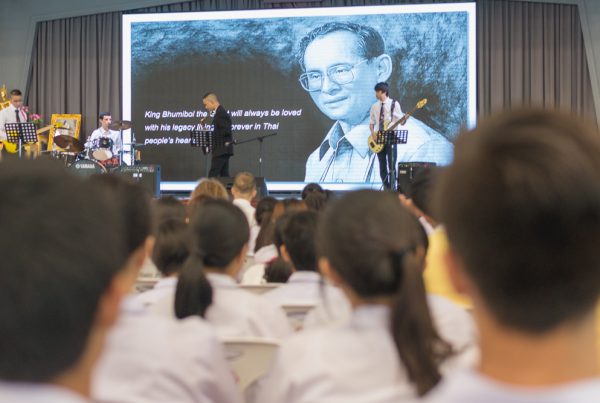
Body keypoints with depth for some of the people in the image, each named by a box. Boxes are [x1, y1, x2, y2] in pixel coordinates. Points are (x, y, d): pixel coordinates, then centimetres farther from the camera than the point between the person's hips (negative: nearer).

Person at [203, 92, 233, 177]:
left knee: (212, 175, -11)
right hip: (224, 150, 10)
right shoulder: (221, 111, 16)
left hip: (221, 150, -10)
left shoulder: (220, 113, -15)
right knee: (224, 175, 8)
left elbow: (226, 131, -21)